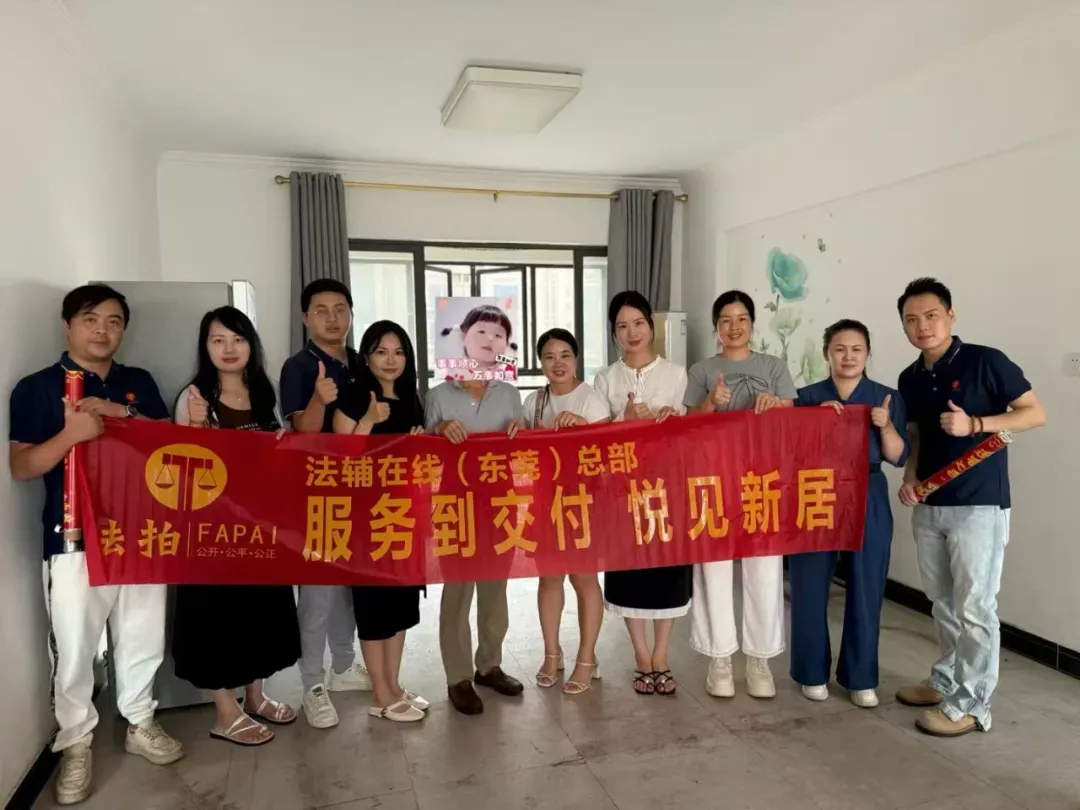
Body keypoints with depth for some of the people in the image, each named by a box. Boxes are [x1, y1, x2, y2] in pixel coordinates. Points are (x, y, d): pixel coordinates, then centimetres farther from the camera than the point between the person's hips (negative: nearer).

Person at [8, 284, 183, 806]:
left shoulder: (139, 383, 11)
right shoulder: (37, 387, 0)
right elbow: (20, 468, -5)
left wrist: (123, 414, -10)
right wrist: (70, 434, -23)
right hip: (74, 538, -3)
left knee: (143, 637, 13)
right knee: (73, 648, 3)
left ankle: (139, 724, 32)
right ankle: (75, 744, 23)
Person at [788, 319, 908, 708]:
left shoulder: (887, 398, 3)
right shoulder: (808, 397, 2)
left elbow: (898, 457, 0)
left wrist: (885, 425, -17)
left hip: (868, 502, 1)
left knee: (865, 590, 5)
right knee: (810, 588, 2)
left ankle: (860, 677, 21)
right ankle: (812, 672, 20)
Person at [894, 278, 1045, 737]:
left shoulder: (985, 362, -9)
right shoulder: (910, 380, 9)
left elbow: (1035, 414, -7)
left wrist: (975, 424, -21)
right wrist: (909, 478, 0)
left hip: (979, 505, -6)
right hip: (928, 507, 6)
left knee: (974, 608, 0)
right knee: (942, 604, 16)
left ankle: (971, 705, 11)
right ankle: (946, 682, 30)